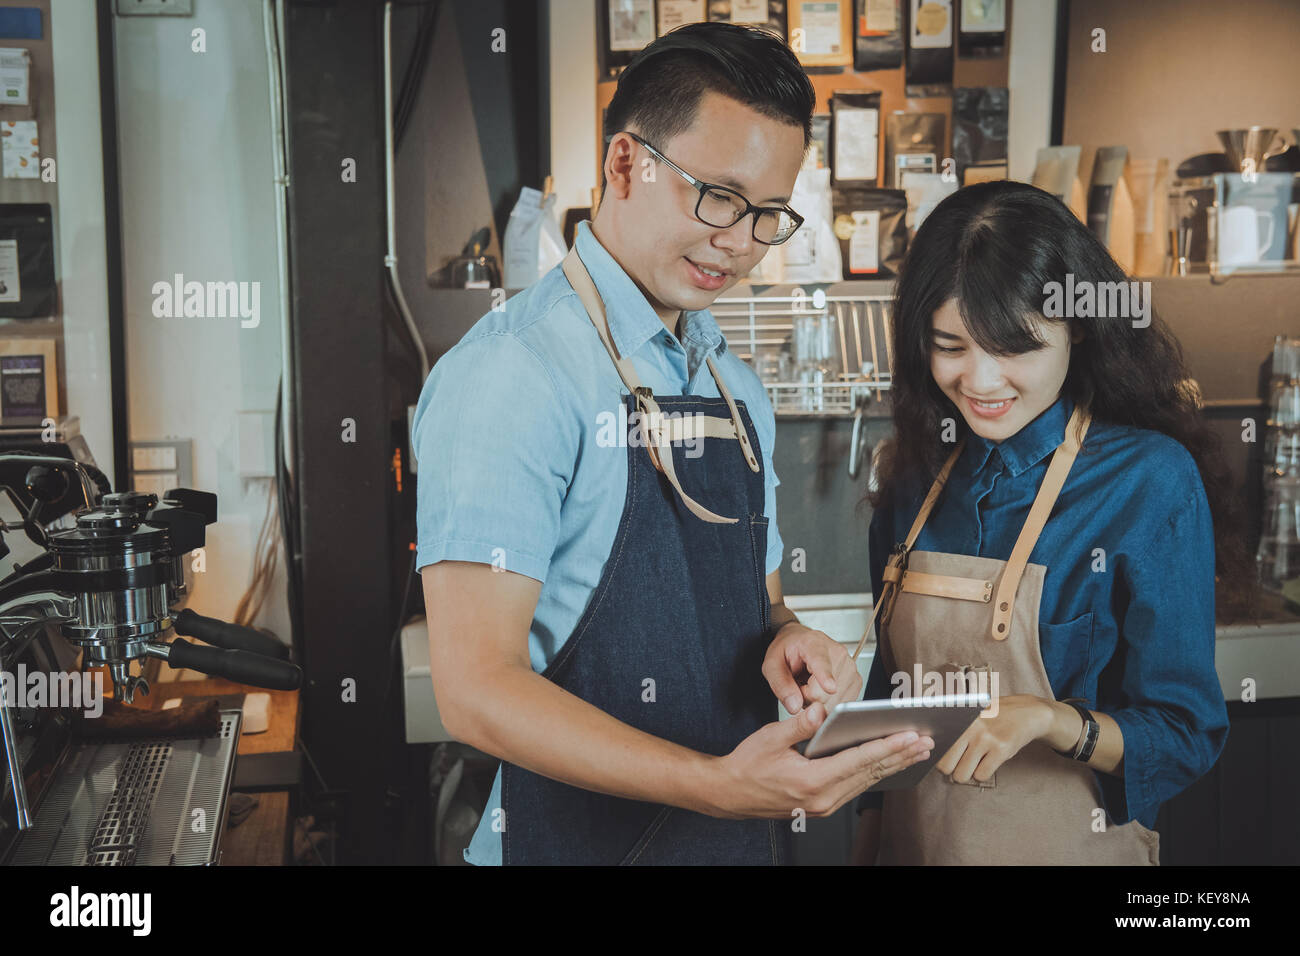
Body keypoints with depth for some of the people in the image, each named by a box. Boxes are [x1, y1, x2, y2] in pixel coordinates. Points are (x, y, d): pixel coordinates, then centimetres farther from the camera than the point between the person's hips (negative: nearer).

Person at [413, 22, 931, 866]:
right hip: (582, 837, -7)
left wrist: (785, 641, -6)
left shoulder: (739, 390, 8)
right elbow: (477, 688, -22)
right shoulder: (512, 372, -17)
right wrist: (719, 785, -30)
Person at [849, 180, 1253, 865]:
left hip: (1067, 844, -4)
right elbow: (889, 684, 8)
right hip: (911, 840, 4)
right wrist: (867, 839, 7)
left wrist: (1048, 719, -30)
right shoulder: (914, 478, -1)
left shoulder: (1152, 481, -15)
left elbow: (1186, 737, -14)